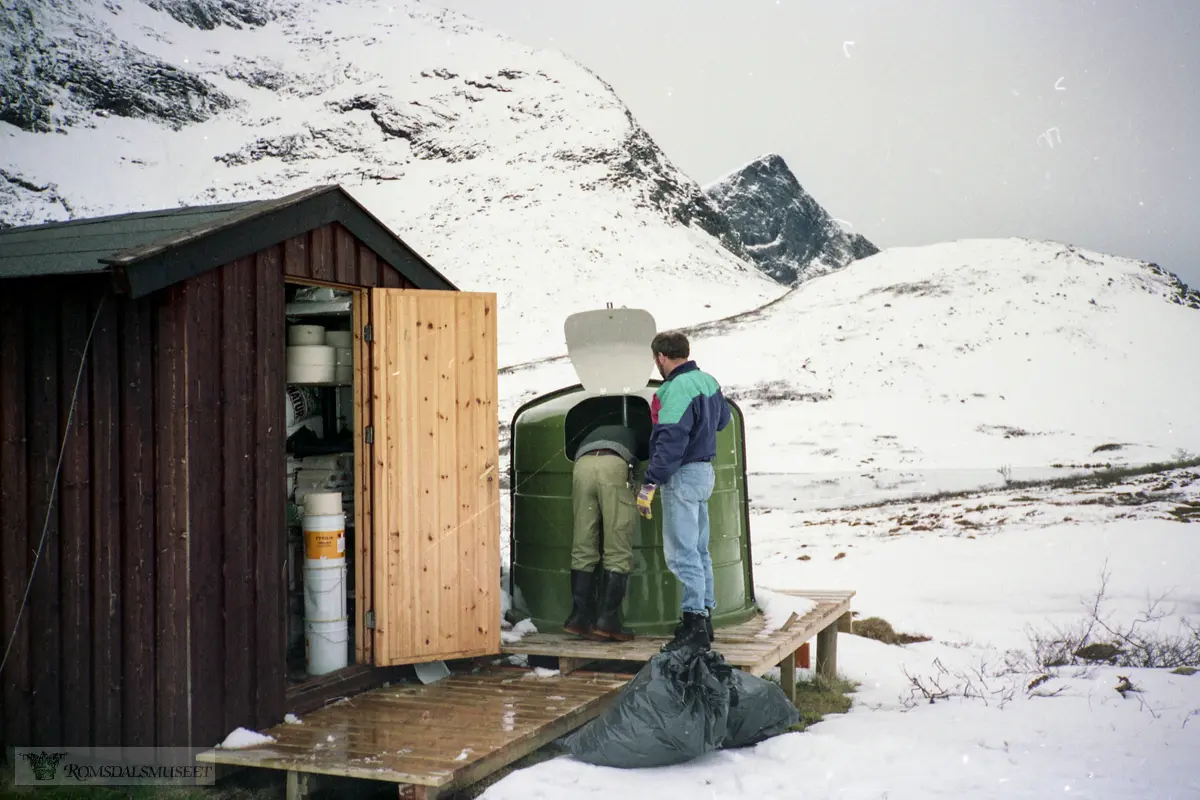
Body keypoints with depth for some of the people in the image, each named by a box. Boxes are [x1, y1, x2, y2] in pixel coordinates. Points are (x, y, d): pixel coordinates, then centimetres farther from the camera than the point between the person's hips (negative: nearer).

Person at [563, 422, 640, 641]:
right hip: (613, 465, -3)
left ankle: (579, 616, 3)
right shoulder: (630, 435, 40)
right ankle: (607, 619, -7)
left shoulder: (591, 436, 44)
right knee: (618, 552, -1)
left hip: (582, 466, 3)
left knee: (583, 549, 7)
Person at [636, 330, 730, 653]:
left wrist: (649, 484, -23)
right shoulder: (707, 381, 10)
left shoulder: (677, 389, -19)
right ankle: (705, 618, 22)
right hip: (704, 471, 10)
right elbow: (722, 418, 26)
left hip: (683, 474, -10)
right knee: (699, 550, 16)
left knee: (682, 553, -8)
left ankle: (694, 627, -8)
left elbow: (670, 443, -24)